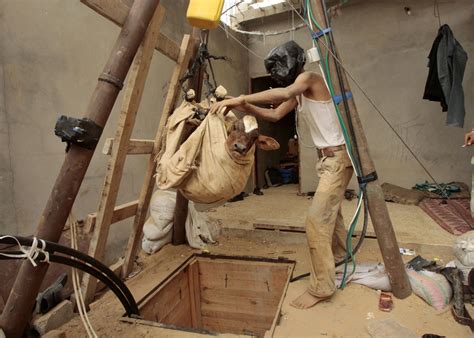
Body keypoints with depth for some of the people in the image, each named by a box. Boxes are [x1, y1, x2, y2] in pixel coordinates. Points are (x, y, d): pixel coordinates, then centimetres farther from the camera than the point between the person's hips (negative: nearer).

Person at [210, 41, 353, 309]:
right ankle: (339, 255, 47)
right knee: (330, 209, 24)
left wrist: (239, 98, -35)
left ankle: (321, 287, -2)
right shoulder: (298, 93, 11)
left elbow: (282, 94, -35)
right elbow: (274, 115, 9)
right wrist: (246, 107, -7)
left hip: (338, 157, -10)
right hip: (328, 157, 10)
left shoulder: (309, 78, -15)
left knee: (317, 219, -14)